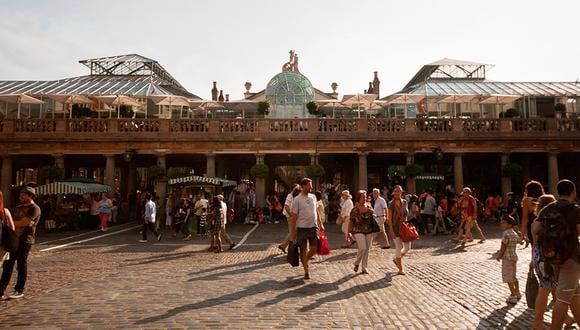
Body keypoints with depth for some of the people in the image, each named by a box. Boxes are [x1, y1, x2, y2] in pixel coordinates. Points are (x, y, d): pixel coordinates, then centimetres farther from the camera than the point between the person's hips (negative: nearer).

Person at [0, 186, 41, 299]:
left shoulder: (34, 208, -7)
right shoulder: (18, 207, 18)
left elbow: (24, 222, -16)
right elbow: (13, 222, 15)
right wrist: (21, 223, -5)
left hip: (25, 240, -7)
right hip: (14, 239, 7)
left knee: (22, 265, 0)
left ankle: (19, 291, 10)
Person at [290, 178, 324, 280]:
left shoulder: (313, 197, 8)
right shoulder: (297, 200, -9)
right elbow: (294, 216, -8)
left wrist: (320, 224, 14)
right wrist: (293, 231, -9)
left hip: (313, 226, 5)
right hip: (302, 228, -5)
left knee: (314, 248, 3)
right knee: (303, 250, 4)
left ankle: (305, 261, 29)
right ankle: (306, 270, 16)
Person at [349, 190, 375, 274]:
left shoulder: (369, 207, 5)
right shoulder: (355, 209, -5)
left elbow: (373, 219, 12)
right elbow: (351, 222, -1)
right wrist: (349, 232, -3)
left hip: (369, 231, 4)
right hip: (359, 231, -4)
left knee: (367, 249, 4)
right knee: (362, 248, -15)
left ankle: (364, 268, 16)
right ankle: (357, 263, 11)